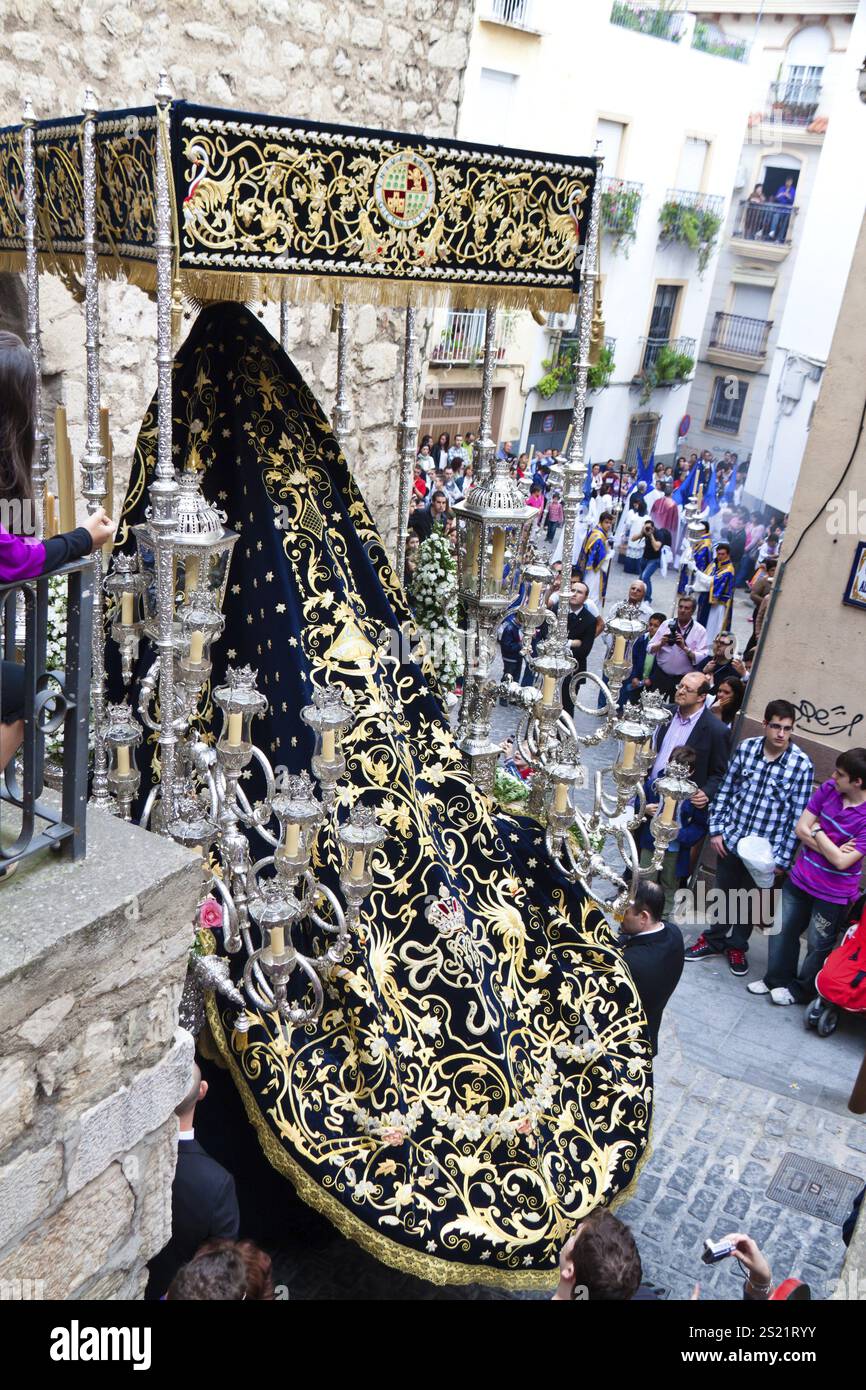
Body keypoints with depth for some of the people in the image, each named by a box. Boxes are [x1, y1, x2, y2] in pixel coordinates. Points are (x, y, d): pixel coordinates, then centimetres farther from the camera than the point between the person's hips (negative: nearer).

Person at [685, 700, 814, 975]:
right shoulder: (746, 747, -7)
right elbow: (726, 790, 4)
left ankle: (737, 946, 38)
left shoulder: (801, 764, -14)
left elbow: (798, 815, -9)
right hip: (731, 839, 2)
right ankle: (715, 940, 39)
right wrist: (716, 829, 1)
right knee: (724, 894, 18)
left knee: (751, 901, 16)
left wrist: (782, 859, -8)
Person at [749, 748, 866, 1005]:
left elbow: (842, 861, -26)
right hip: (801, 877, 5)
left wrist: (818, 832, -16)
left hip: (833, 893, -5)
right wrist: (831, 850, -19)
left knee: (818, 945, 14)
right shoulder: (828, 789, -10)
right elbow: (801, 829, -7)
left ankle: (801, 989, 37)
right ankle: (777, 978, 40)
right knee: (782, 929, 19)